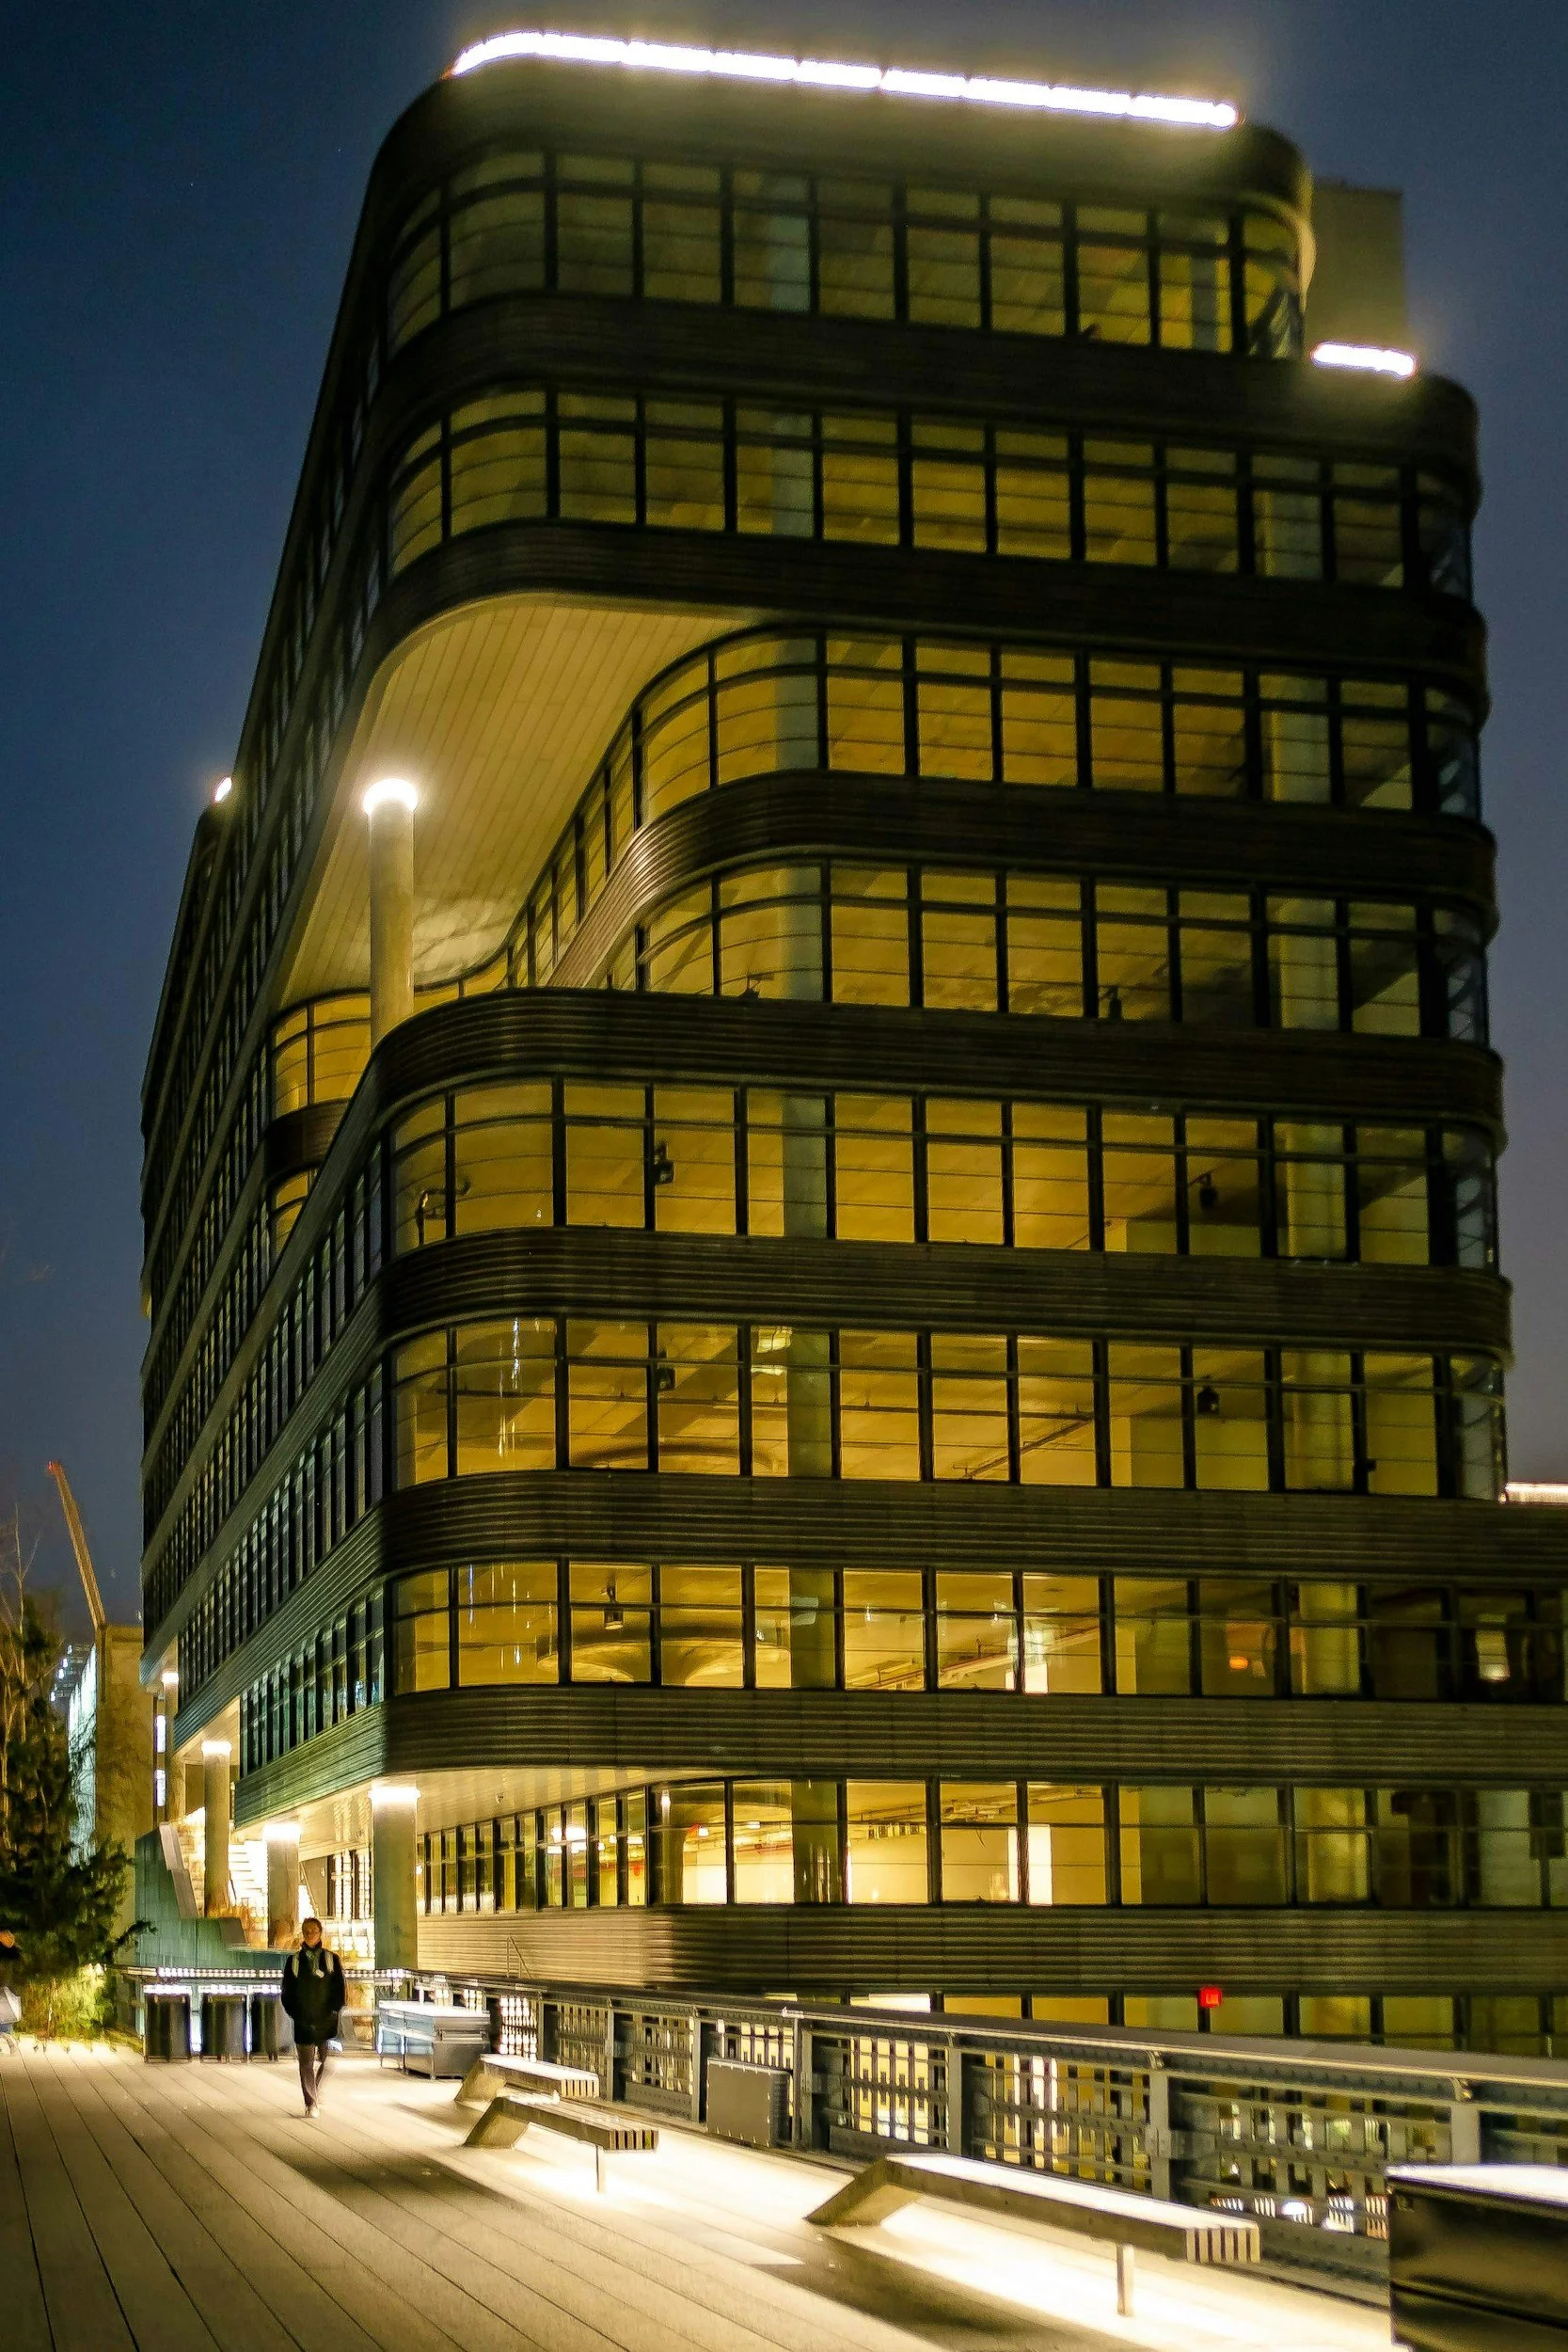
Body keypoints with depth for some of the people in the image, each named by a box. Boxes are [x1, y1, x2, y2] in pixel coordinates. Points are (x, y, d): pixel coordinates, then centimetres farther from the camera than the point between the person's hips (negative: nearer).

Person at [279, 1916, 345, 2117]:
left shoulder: (332, 1959, 4)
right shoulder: (294, 1961, 5)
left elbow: (341, 1992, 4)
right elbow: (287, 1994, 7)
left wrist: (330, 2014, -7)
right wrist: (297, 2017, -3)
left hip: (327, 2022, 0)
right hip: (303, 2023, 0)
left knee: (328, 2062, -2)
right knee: (306, 2064, -3)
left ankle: (317, 2091, 24)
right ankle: (311, 2103, 7)